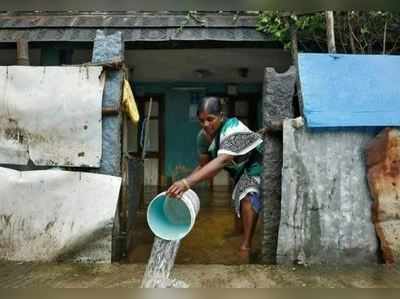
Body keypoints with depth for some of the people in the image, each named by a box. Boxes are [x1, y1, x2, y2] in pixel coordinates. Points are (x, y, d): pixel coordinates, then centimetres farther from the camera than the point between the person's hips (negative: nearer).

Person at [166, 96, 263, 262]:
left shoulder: (233, 129, -37)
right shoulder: (203, 136, -13)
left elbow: (221, 161, -52)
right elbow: (203, 166, -8)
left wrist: (187, 182, -63)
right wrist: (185, 183, -26)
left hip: (256, 163, -7)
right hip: (240, 169, 7)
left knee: (248, 195, -27)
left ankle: (245, 246, -23)